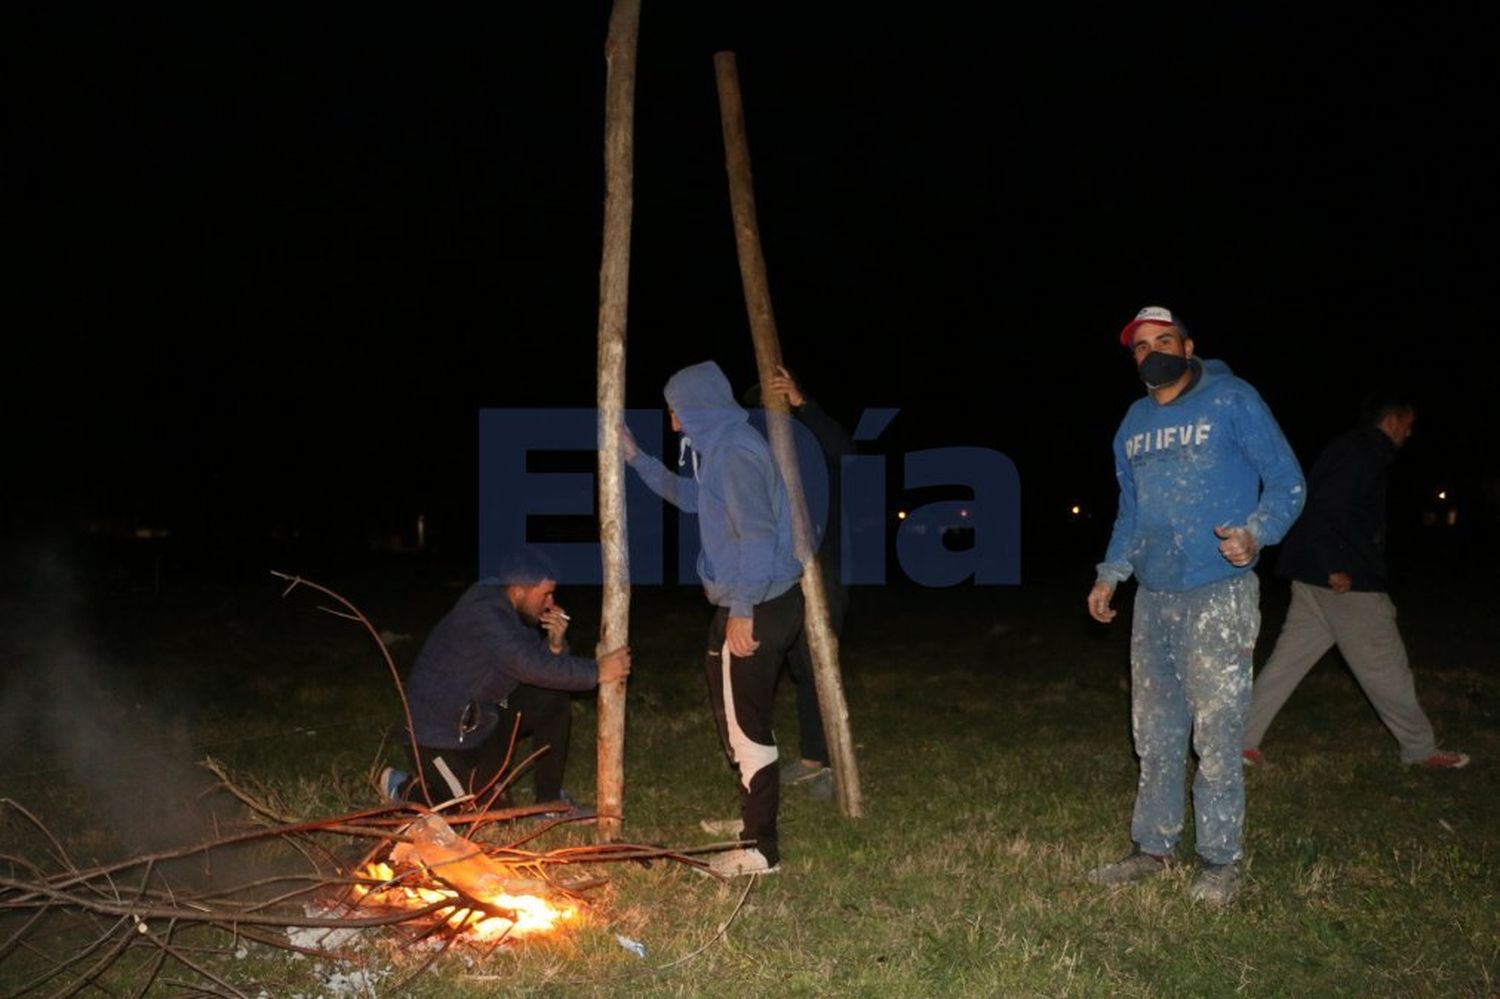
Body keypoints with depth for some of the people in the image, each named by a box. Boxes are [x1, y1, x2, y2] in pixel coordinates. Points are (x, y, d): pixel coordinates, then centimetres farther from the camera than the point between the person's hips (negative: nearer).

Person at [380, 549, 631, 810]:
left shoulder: (513, 611, 1)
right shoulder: (485, 613, -28)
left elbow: (538, 659, 3)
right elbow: (531, 666, -38)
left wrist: (555, 644, -19)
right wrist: (597, 672, -34)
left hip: (484, 715, 9)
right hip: (441, 734, -9)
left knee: (555, 698, -3)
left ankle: (550, 800, 8)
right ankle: (403, 788, 14)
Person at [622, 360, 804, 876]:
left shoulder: (736, 451, -17)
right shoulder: (720, 447, 16)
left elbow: (758, 537, -24)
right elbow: (688, 494, 34)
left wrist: (742, 612, -24)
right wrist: (635, 457, 29)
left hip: (755, 608, -11)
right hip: (746, 604, 11)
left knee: (746, 724, -5)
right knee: (736, 716, 20)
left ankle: (761, 848, 2)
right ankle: (753, 815, 34)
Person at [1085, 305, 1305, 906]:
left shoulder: (1232, 401, -4)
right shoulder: (1134, 423, 14)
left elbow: (1287, 482, -6)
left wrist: (1255, 534, -23)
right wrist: (1109, 576, 16)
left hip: (1219, 595, -6)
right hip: (1153, 597, 6)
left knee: (1215, 731, -3)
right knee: (1155, 731, 11)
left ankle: (1220, 860, 9)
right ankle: (1153, 847, 22)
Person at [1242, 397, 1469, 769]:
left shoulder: (1351, 449, 18)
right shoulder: (1363, 453, -13)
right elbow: (1326, 509, -23)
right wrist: (1334, 568, -24)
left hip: (1314, 577, 10)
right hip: (1347, 582, -10)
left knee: (1289, 658, 7)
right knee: (1385, 665, 3)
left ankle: (1243, 739, 5)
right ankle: (1420, 749, 17)